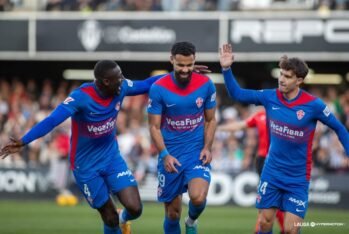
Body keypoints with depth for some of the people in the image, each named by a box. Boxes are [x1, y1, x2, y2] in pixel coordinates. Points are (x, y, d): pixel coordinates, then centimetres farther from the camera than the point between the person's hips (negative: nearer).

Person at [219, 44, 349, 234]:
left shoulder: (313, 105, -16)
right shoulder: (270, 97, -6)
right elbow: (237, 94, 3)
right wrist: (226, 69, -9)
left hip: (297, 179, -3)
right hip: (271, 173, 3)